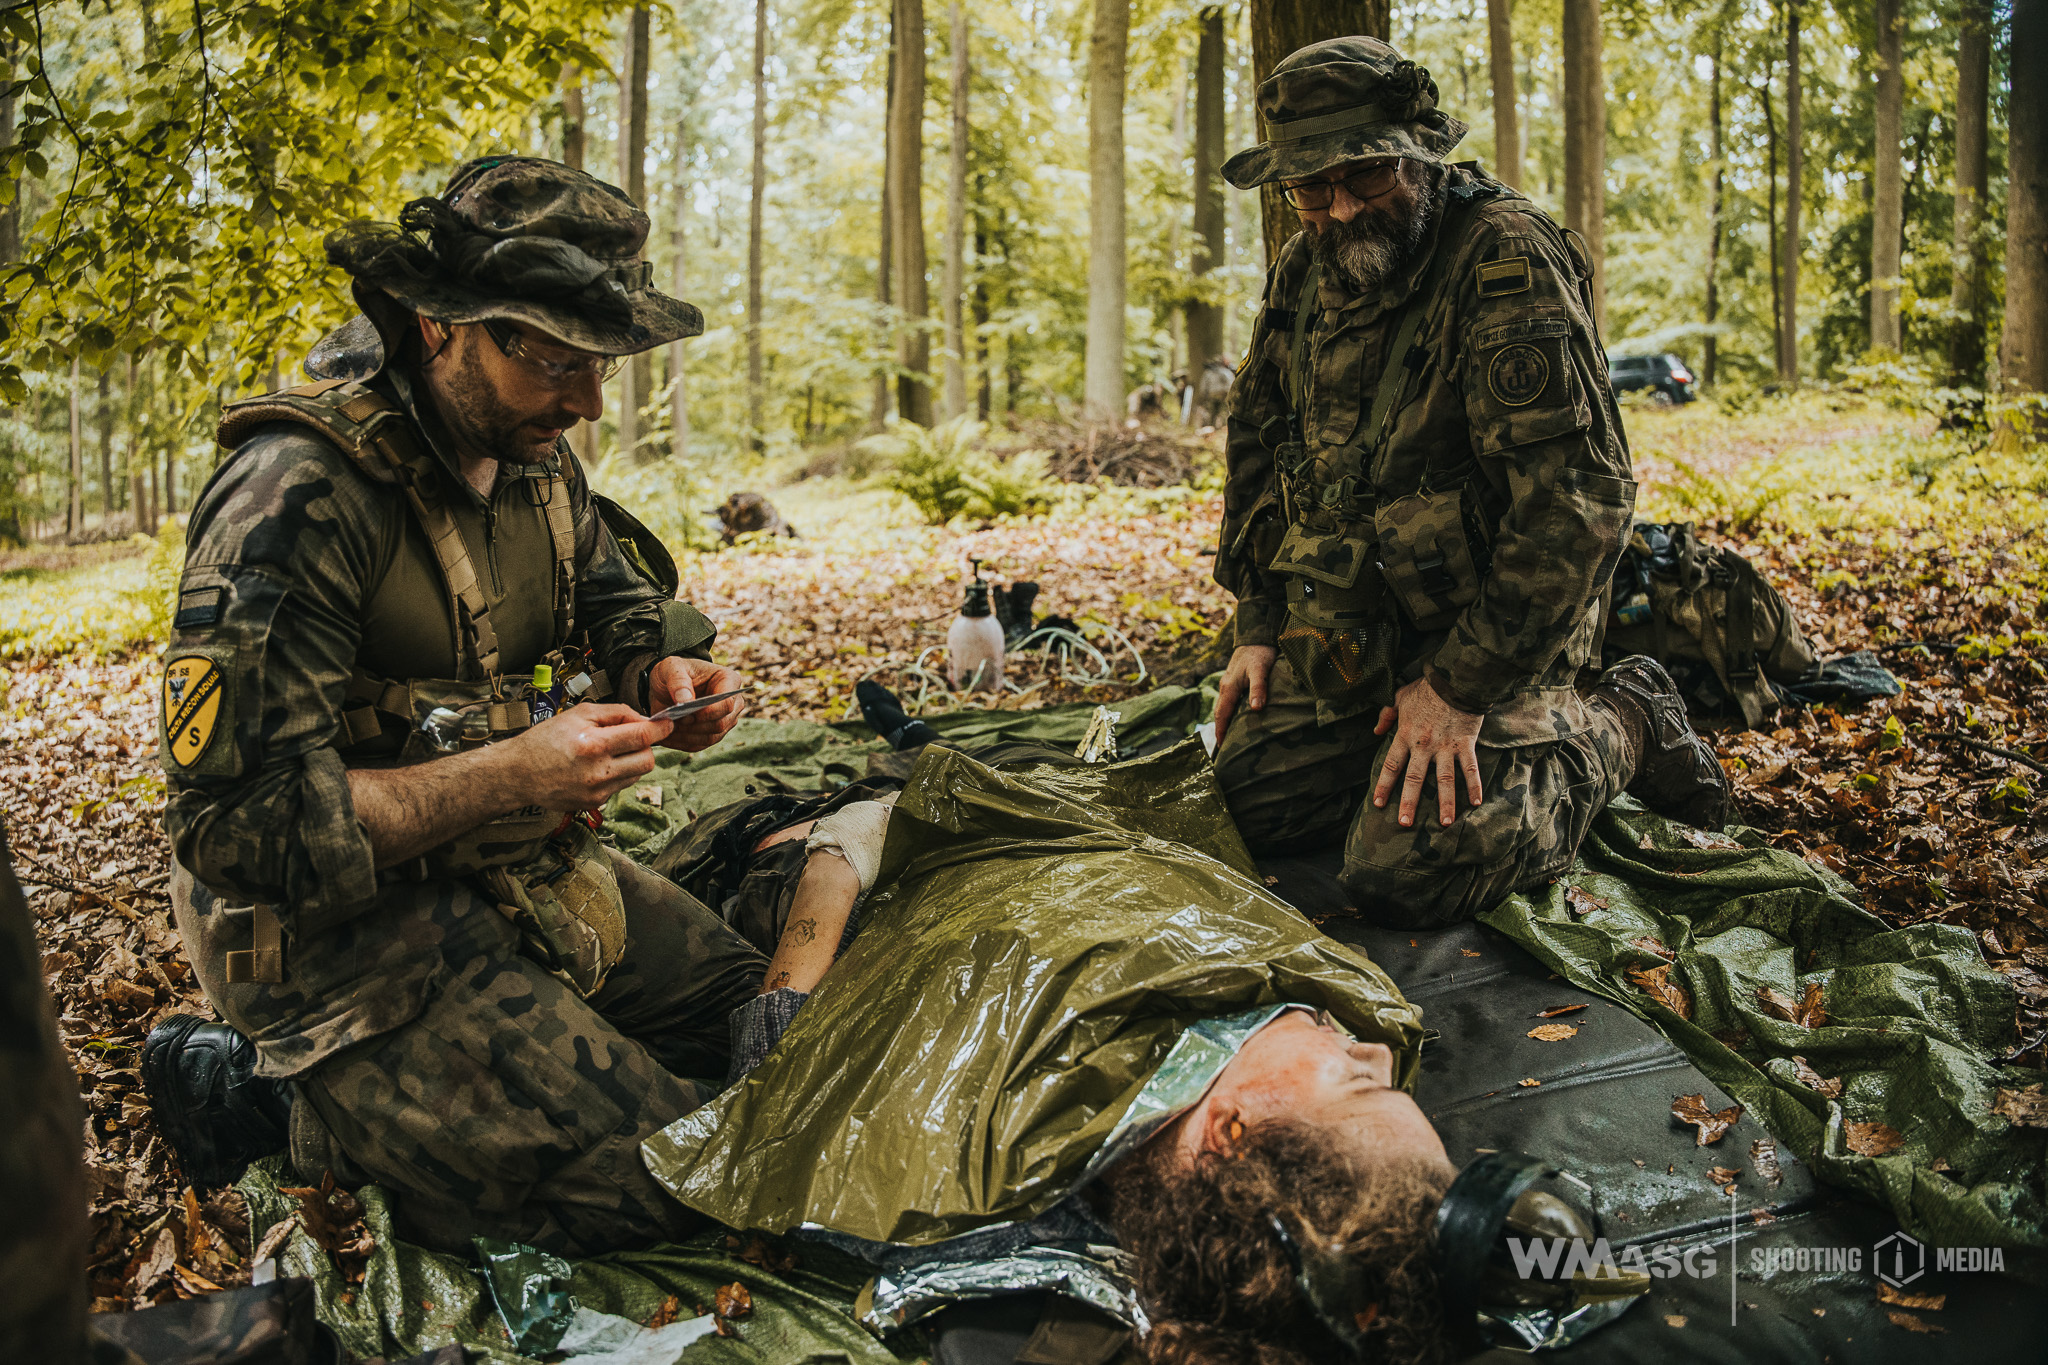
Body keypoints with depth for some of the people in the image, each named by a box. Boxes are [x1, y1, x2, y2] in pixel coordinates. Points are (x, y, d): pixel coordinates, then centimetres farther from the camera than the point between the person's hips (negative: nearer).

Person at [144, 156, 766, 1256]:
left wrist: (664, 673, -7)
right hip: (341, 927, -9)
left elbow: (621, 609, 18)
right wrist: (510, 776, -31)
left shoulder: (535, 462, 1)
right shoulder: (299, 496, -25)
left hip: (521, 875, 9)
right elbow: (236, 824, -27)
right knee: (650, 1190, -13)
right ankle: (265, 1089, 1)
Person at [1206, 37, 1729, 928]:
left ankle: (1618, 729, 7)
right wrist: (1257, 620, 9)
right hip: (1346, 613, 7)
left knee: (1405, 874, -18)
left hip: (1483, 613, -7)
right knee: (1261, 801, 0)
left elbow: (1579, 495, -25)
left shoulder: (1506, 259, -20)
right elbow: (1258, 445, 16)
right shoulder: (1303, 270, 4)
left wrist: (1464, 684, -23)